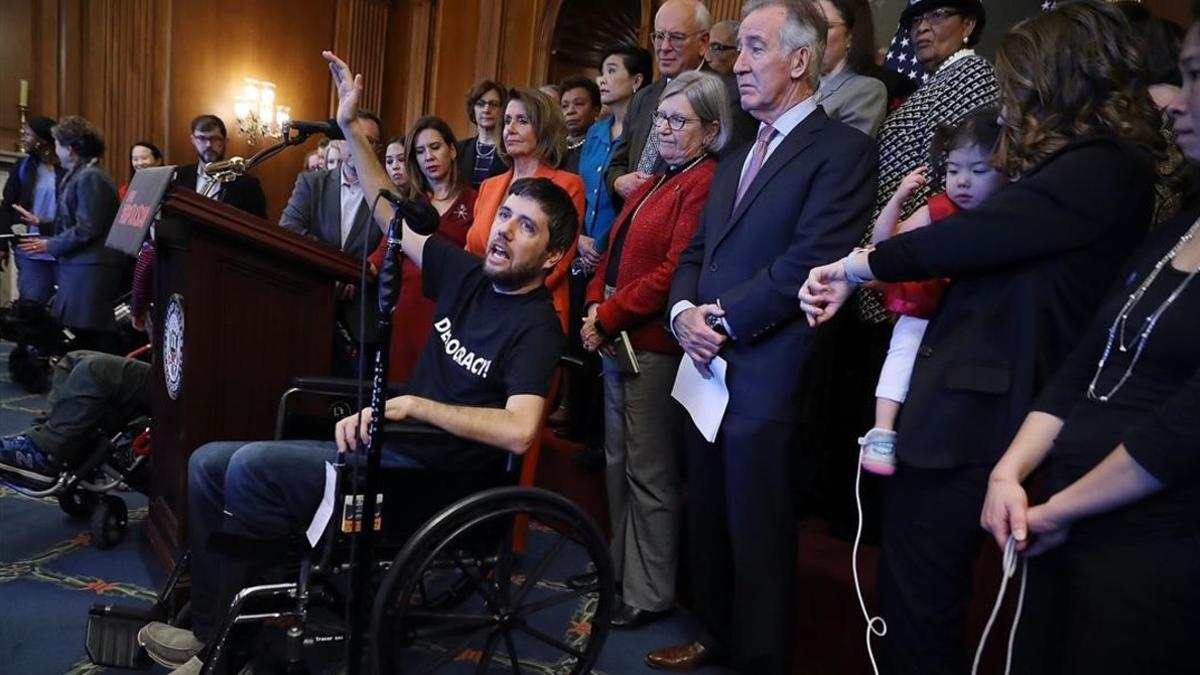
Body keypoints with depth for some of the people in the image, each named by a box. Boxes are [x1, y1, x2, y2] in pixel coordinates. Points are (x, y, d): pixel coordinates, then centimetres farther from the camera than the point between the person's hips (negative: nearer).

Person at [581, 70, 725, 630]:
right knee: (618, 463, 17)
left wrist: (609, 317, -14)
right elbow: (617, 252, 18)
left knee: (649, 472, 1)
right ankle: (622, 571, 33)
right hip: (618, 342, 10)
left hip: (654, 347, -9)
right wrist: (596, 305, 1)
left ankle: (649, 593, 15)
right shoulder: (654, 184, 17)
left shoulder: (705, 185, -13)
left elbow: (673, 273, -21)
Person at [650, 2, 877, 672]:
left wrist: (723, 317, -14)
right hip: (707, 367, 8)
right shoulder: (735, 159, 19)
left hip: (767, 377, -8)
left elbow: (811, 261, -18)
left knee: (759, 534, 5)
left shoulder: (843, 149, -8)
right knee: (709, 520, 18)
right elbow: (696, 253, 15)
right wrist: (684, 310, -5)